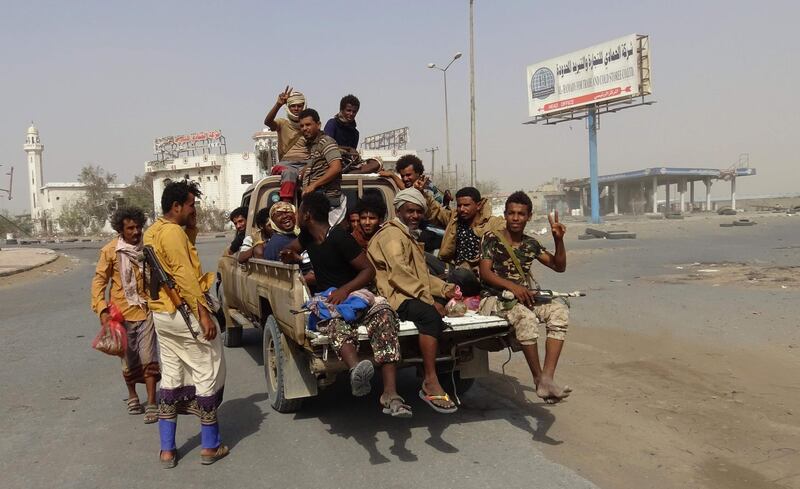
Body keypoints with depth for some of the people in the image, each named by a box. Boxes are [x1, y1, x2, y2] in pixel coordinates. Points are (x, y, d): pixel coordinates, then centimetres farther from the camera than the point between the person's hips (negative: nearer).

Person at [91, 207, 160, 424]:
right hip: (122, 313, 0)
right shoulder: (111, 250, -7)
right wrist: (102, 310, -13)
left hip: (146, 311, 0)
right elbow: (99, 281, -3)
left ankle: (151, 404, 1)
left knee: (148, 358, -5)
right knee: (129, 359, 13)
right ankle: (132, 397, 34)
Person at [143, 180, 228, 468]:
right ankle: (210, 447, 10)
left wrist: (191, 228, 9)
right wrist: (203, 313, -23)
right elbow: (184, 276, -23)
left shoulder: (152, 232, 13)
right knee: (208, 374, 2)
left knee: (170, 376, 13)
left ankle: (167, 450, 17)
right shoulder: (173, 231, -17)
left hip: (162, 313, 9)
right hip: (185, 312, -9)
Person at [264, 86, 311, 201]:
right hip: (286, 162, -1)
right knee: (289, 172, -37)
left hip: (306, 163, 1)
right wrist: (278, 104, -22)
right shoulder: (283, 123, 15)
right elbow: (267, 121, -7)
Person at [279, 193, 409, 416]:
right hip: (326, 298, 4)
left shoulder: (339, 237, -8)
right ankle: (356, 368, -68)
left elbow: (369, 270, -9)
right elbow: (291, 250, 38)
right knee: (335, 318, -37)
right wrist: (291, 256, 13)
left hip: (353, 292, -3)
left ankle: (390, 393, -47)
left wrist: (345, 289, -24)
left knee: (383, 312, -37)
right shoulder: (307, 236, 14)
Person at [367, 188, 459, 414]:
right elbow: (399, 273, -17)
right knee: (431, 315, -34)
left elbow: (422, 276, 26)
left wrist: (444, 289, 8)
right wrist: (429, 300, -19)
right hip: (395, 295, -10)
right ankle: (431, 383, -34)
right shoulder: (392, 234, -3)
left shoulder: (408, 237, 29)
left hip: (412, 295, 10)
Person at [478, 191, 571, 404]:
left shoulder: (531, 243, 17)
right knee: (526, 316, -37)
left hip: (526, 297, 5)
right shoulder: (492, 238, 2)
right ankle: (539, 379, -24)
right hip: (497, 298, -5)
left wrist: (559, 239, 1)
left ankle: (547, 378, -31)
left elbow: (559, 266, 17)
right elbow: (485, 272, -8)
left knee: (560, 311, -24)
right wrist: (512, 286, -23)